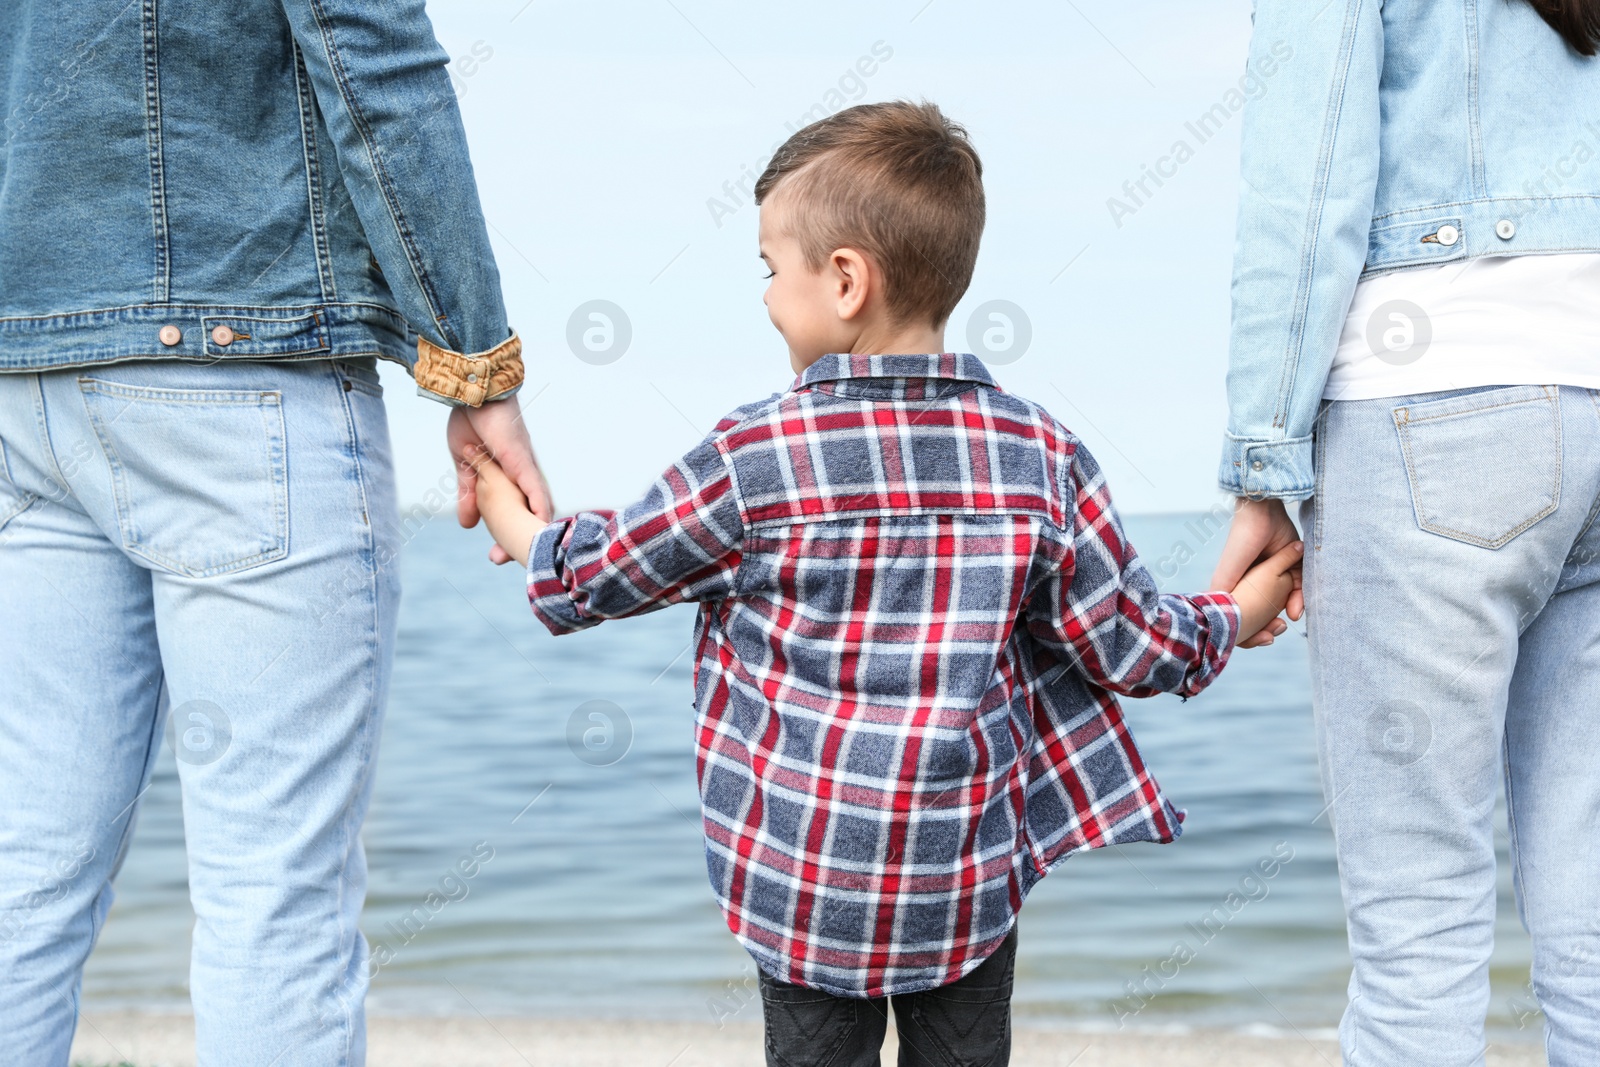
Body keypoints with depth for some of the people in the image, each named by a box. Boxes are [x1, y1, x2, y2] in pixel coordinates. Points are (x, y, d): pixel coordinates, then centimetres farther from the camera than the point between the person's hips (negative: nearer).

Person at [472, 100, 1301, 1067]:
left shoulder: (754, 461, -12)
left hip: (801, 877, -2)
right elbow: (1130, 647, 2)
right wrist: (1233, 617, 22)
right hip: (971, 878, 2)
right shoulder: (1038, 453, -5)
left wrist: (521, 529, 24)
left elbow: (599, 575, 3)